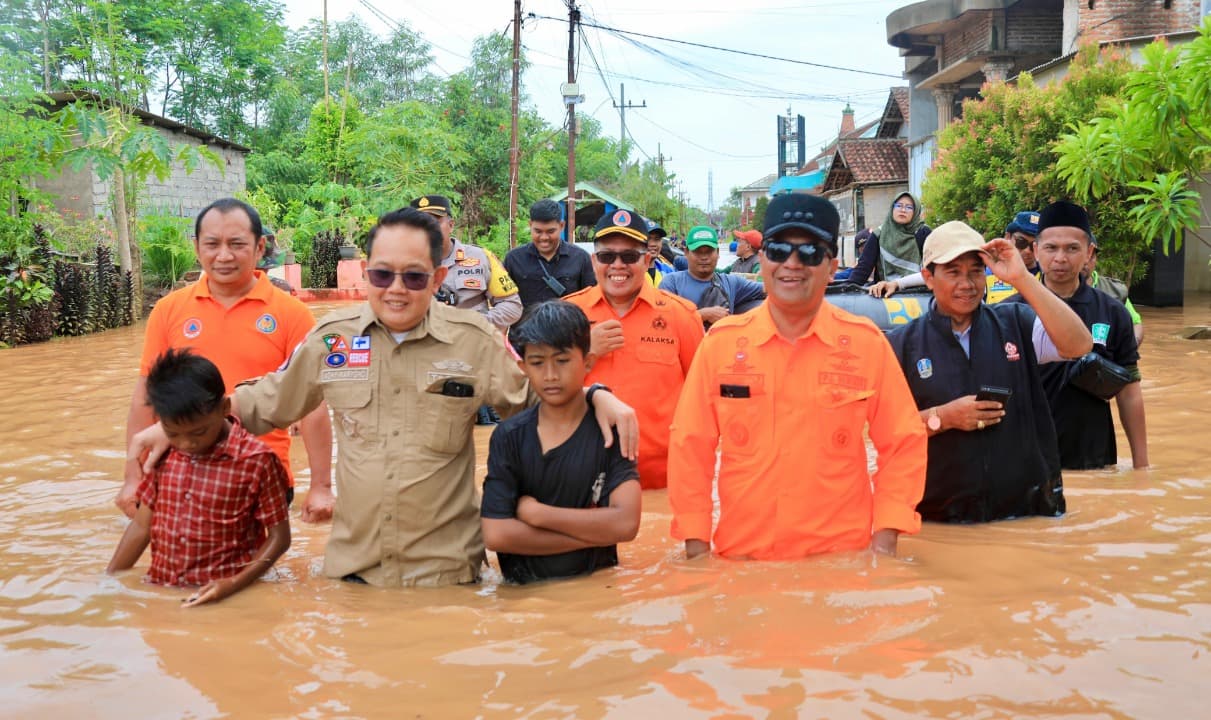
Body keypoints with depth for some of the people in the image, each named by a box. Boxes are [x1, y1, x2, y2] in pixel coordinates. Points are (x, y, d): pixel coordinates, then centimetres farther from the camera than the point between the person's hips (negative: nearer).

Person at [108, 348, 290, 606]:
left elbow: (279, 537, -4)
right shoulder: (163, 453, 7)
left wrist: (234, 584, -15)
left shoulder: (256, 461, -9)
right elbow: (141, 526, 15)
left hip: (221, 598, -4)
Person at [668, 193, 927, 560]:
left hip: (843, 557, 0)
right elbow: (690, 447, 0)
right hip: (740, 556, 1)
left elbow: (902, 445, 1)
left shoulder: (866, 342, -3)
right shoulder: (721, 341, -2)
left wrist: (885, 540, -6)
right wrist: (696, 546, -4)